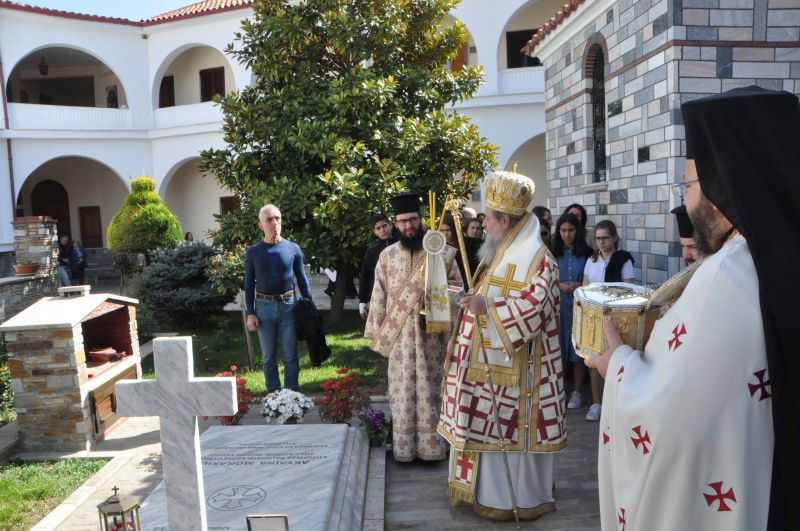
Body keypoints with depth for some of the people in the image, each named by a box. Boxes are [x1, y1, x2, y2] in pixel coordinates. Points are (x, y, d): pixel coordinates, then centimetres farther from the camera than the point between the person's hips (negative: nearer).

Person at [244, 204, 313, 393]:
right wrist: (250, 313, -2)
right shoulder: (253, 253, 1)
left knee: (291, 356, 5)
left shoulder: (292, 248, 0)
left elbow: (302, 280, 6)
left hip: (288, 306, 0)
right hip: (264, 307, 1)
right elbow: (249, 285, 5)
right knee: (269, 357, 8)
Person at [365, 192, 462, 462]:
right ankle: (404, 447, 16)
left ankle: (430, 445, 16)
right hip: (398, 334, 1)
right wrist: (376, 331, 1)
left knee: (429, 388, 5)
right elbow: (379, 295, 6)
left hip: (431, 332, -1)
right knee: (402, 390, 6)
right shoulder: (387, 255, 6)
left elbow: (457, 287, 4)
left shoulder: (441, 253, 0)